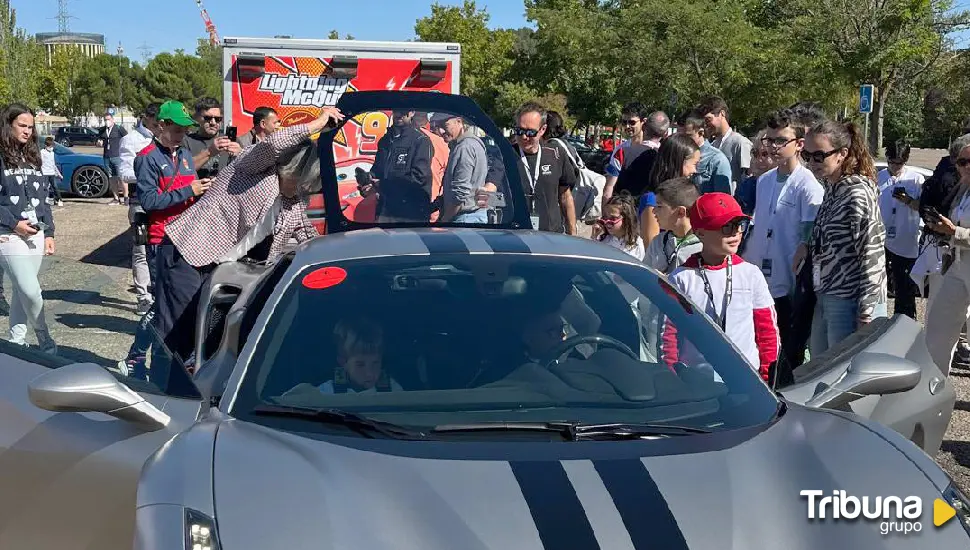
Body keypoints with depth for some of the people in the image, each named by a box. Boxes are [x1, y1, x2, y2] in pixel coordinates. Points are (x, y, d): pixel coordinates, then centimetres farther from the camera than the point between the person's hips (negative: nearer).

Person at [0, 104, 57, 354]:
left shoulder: (32, 157, 16)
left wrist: (48, 232, 12)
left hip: (35, 235, 6)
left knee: (22, 292, 12)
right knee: (31, 291, -11)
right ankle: (45, 342, 6)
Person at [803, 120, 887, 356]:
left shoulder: (857, 193, -16)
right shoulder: (832, 189, 9)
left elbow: (873, 254, -18)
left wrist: (866, 314, -19)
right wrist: (807, 248, 0)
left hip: (850, 303, -8)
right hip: (825, 298, 8)